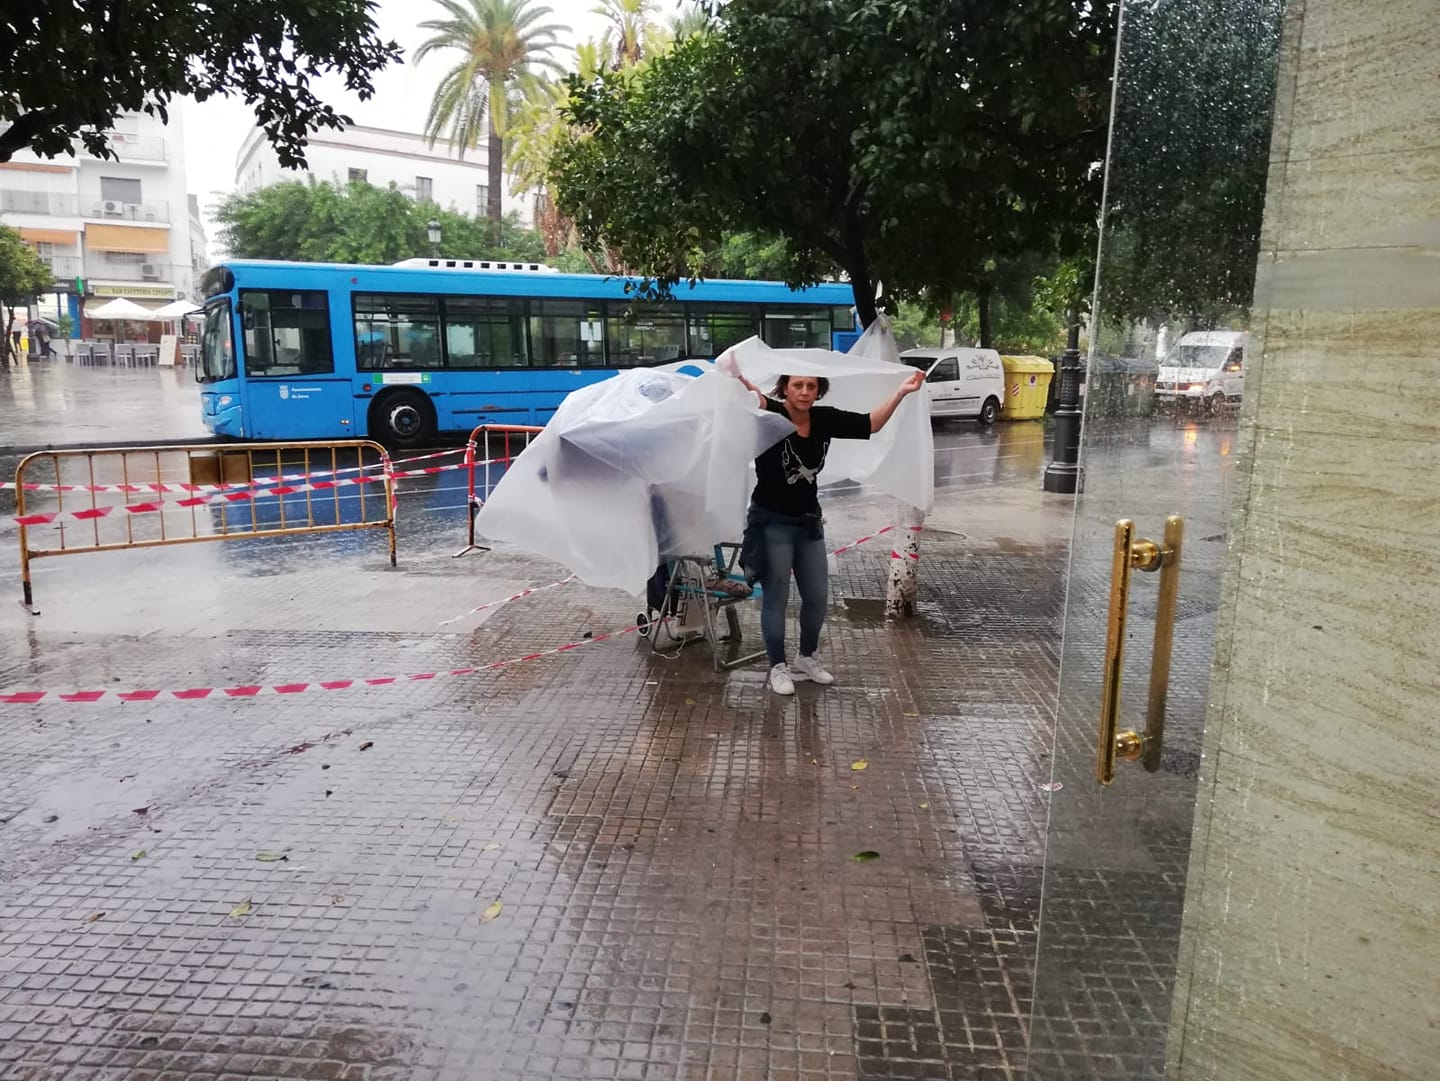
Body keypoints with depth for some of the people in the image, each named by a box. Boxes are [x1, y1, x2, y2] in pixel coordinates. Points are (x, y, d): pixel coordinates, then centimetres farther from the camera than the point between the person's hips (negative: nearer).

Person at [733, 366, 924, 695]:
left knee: (817, 597, 13)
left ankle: (806, 658, 35)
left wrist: (901, 393, -8)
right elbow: (755, 400, -39)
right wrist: (739, 380, -61)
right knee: (776, 598, 5)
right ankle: (778, 667, 21)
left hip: (809, 522, 6)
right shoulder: (771, 415, -18)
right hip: (771, 523, -6)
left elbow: (869, 424, 0)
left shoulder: (824, 419, -2)